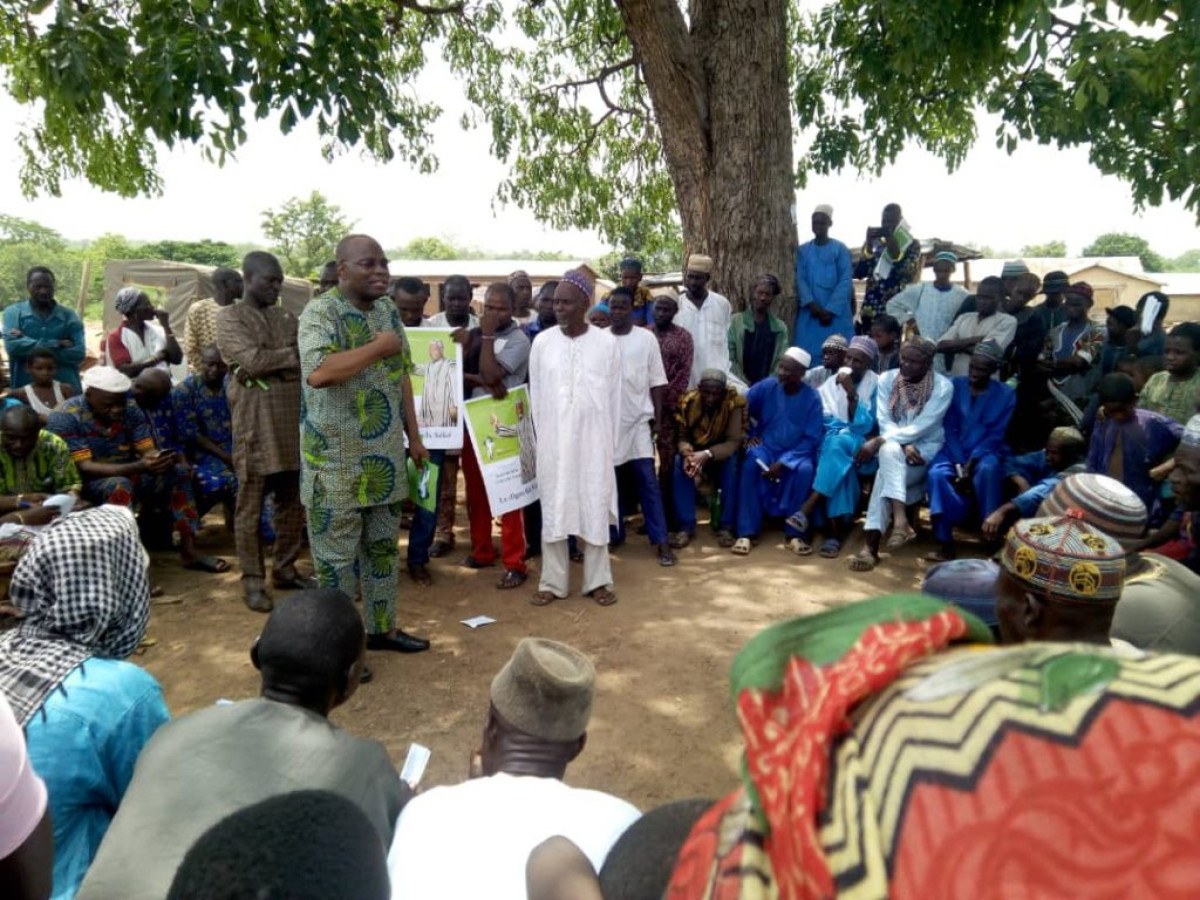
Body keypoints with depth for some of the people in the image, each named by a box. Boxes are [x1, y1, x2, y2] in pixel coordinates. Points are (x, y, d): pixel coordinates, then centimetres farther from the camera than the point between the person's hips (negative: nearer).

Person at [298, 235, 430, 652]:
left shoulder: (388, 310, 9)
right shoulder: (320, 312, -14)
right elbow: (318, 372, -33)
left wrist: (414, 437, 11)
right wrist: (377, 347, -23)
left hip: (385, 457, 7)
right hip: (337, 462, -7)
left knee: (383, 545, 17)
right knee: (336, 555, 6)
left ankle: (381, 627, 33)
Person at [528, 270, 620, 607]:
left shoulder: (606, 343, -2)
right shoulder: (542, 342, 1)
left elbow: (613, 397, 2)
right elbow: (536, 395, 5)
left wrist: (611, 442, 3)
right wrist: (540, 438, 4)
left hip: (593, 440, -1)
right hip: (552, 440, 1)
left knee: (595, 508, 5)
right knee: (552, 509, 5)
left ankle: (597, 580, 17)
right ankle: (553, 581, 16)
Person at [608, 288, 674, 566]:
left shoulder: (646, 338, 1)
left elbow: (656, 381, 3)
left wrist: (658, 415, -2)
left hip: (639, 418, -1)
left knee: (647, 479, -3)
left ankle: (661, 540, 1)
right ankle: (614, 534, 22)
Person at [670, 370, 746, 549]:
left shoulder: (735, 402, -22)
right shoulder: (688, 401, -15)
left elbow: (734, 441, -26)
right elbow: (681, 436, -10)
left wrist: (707, 455, -43)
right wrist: (687, 453, -34)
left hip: (723, 452, -2)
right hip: (695, 450, 2)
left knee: (733, 464, -34)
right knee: (680, 463, -29)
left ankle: (725, 526, -22)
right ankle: (686, 527, -22)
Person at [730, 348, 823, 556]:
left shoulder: (812, 398, -10)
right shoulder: (766, 387, -5)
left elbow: (812, 439, -12)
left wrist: (783, 462, -20)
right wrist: (750, 434, -1)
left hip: (797, 452, -1)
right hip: (766, 446, 1)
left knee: (805, 470, -34)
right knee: (750, 465, -31)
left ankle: (794, 533, -21)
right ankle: (747, 532, -25)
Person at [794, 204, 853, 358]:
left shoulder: (840, 249, 4)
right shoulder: (803, 250, 12)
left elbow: (845, 282, -4)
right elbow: (800, 279, 3)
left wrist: (830, 310, -14)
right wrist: (811, 303, -14)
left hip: (836, 313, -2)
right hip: (810, 313, 2)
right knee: (808, 354, -4)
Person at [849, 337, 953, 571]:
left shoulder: (943, 386, -9)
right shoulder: (887, 379, 2)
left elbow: (921, 427, -18)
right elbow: (884, 421, -4)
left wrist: (878, 441, -25)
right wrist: (903, 446, -23)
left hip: (926, 447, -3)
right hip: (893, 445, 3)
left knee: (887, 471, -31)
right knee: (890, 451, -35)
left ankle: (872, 545, -35)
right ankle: (900, 521, -45)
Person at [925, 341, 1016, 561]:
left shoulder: (1006, 394, 2)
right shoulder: (953, 385, 4)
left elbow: (996, 435, -5)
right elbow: (949, 429, -1)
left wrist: (970, 463, -20)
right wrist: (959, 465, -14)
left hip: (985, 452, -1)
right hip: (954, 450, 1)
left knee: (988, 469, -37)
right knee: (937, 473, -32)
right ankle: (946, 545, -30)